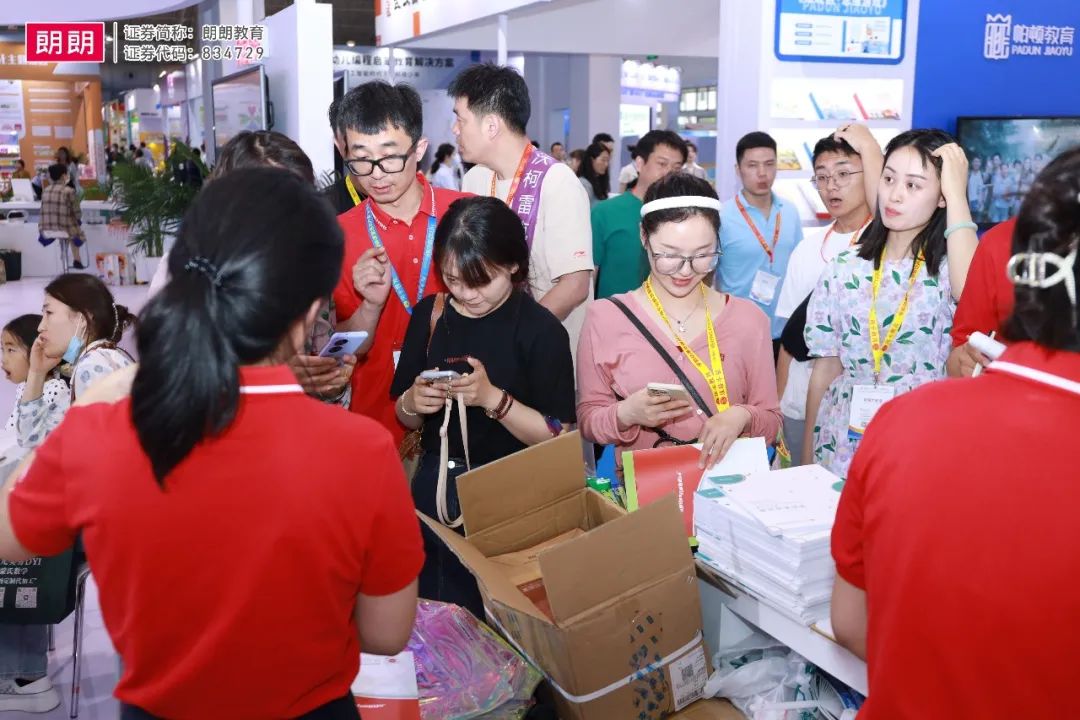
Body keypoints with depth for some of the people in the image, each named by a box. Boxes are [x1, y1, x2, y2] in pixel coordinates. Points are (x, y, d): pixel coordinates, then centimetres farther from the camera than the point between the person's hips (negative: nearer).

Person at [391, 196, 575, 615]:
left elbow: (559, 438, -13)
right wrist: (412, 404, -11)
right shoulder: (430, 315, 1)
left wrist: (492, 398, -23)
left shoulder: (541, 329, -12)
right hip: (434, 487, 4)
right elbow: (405, 419, 11)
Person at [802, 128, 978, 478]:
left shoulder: (948, 267, -5)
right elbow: (826, 368, 7)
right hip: (840, 448, 3)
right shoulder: (846, 268, 4)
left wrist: (957, 194, -21)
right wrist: (806, 460, 8)